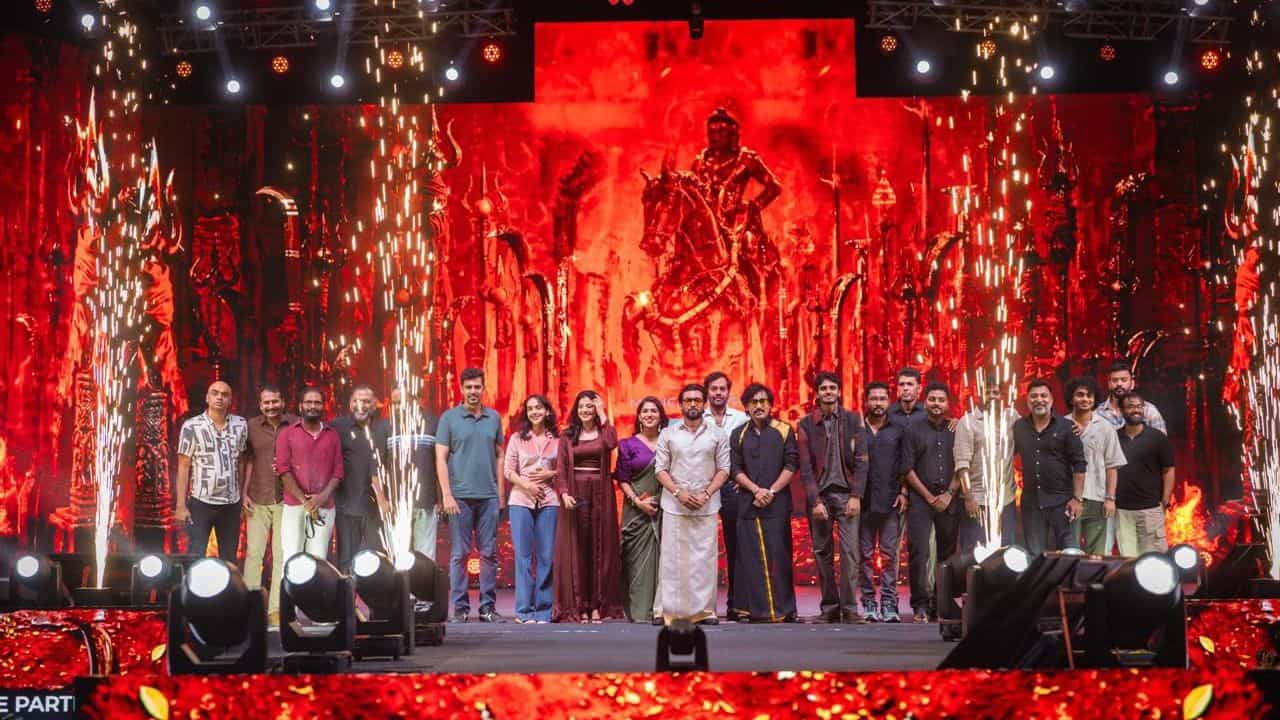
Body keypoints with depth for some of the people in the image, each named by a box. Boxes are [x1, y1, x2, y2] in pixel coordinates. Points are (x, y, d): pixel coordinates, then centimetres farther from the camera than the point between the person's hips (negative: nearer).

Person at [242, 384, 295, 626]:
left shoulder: (295, 425, 0)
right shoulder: (252, 426, 4)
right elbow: (248, 460, 8)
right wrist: (244, 493, 3)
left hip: (286, 499, -1)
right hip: (258, 500, 1)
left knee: (282, 555, 2)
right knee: (253, 552, 0)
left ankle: (275, 610, 8)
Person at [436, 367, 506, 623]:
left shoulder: (494, 418, 10)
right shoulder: (449, 418, 1)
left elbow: (499, 456, 13)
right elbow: (441, 458, -2)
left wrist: (501, 492, 7)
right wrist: (446, 494, -10)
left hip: (489, 496, 3)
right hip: (460, 496, -3)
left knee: (489, 553, 4)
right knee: (459, 554, 1)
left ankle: (488, 606, 10)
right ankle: (460, 608, 6)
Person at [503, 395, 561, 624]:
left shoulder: (557, 440, 7)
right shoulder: (517, 438, 8)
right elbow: (508, 471, 4)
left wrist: (549, 474, -7)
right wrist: (526, 484, -10)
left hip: (548, 502, 0)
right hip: (520, 501, 0)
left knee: (546, 556, 0)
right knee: (523, 556, -2)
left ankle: (543, 611, 7)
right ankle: (524, 611, 2)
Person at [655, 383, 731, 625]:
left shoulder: (717, 435, 8)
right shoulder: (668, 434, 8)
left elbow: (723, 469, 4)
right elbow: (661, 469, 4)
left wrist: (706, 494, -9)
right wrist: (678, 492, -10)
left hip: (706, 506, 0)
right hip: (674, 505, 0)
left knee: (704, 557, -2)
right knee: (673, 557, -2)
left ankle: (704, 610, 2)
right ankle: (670, 610, 1)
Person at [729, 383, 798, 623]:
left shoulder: (784, 431, 6)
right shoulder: (739, 435, 12)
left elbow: (791, 465, 1)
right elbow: (735, 470, 7)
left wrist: (771, 491, -9)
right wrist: (756, 490, -8)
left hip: (777, 504, -2)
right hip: (748, 503, 2)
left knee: (778, 556, -5)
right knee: (751, 557, -1)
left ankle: (783, 609, -1)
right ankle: (755, 609, 2)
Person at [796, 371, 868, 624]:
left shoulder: (852, 420, 6)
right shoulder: (806, 424, 5)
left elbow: (861, 460, 1)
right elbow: (805, 467, 1)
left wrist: (856, 496, -8)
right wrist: (815, 500, -7)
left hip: (846, 493, -1)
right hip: (819, 494, 1)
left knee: (850, 551, -8)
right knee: (822, 553, 3)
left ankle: (850, 608, -5)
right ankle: (829, 608, 8)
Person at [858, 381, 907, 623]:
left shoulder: (898, 430, 9)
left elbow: (906, 465, 9)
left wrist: (903, 492, 0)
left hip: (891, 502, 0)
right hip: (864, 501, 0)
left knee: (890, 555, -2)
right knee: (866, 555, 2)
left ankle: (889, 604, -1)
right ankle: (868, 604, 6)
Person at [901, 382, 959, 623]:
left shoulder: (956, 430, 9)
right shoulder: (914, 429, 5)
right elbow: (907, 468, 1)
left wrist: (949, 494, -4)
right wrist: (929, 497, -5)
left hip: (950, 500, 2)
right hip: (920, 499, -2)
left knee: (948, 553, 4)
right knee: (919, 553, -9)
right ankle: (921, 606, -7)